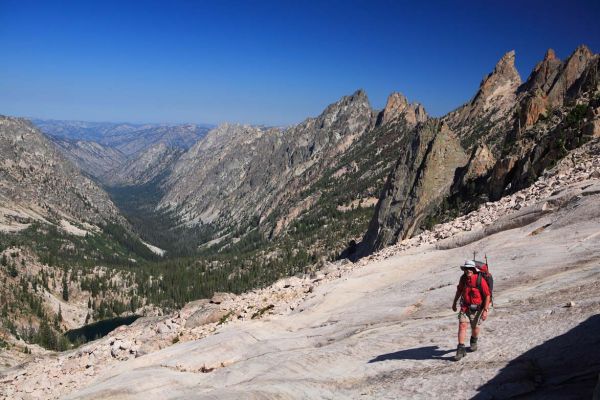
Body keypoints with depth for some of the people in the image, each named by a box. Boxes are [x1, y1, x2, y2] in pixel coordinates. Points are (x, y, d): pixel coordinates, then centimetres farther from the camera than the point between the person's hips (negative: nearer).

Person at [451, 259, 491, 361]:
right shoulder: (463, 278, -6)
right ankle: (461, 349, -10)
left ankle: (473, 341, 47)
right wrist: (454, 303, 18)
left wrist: (485, 310, -19)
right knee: (462, 326, -11)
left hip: (477, 308, -3)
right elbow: (459, 290, 12)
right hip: (465, 307, 3)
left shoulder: (480, 280, -22)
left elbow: (487, 295, -17)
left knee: (475, 327, 15)